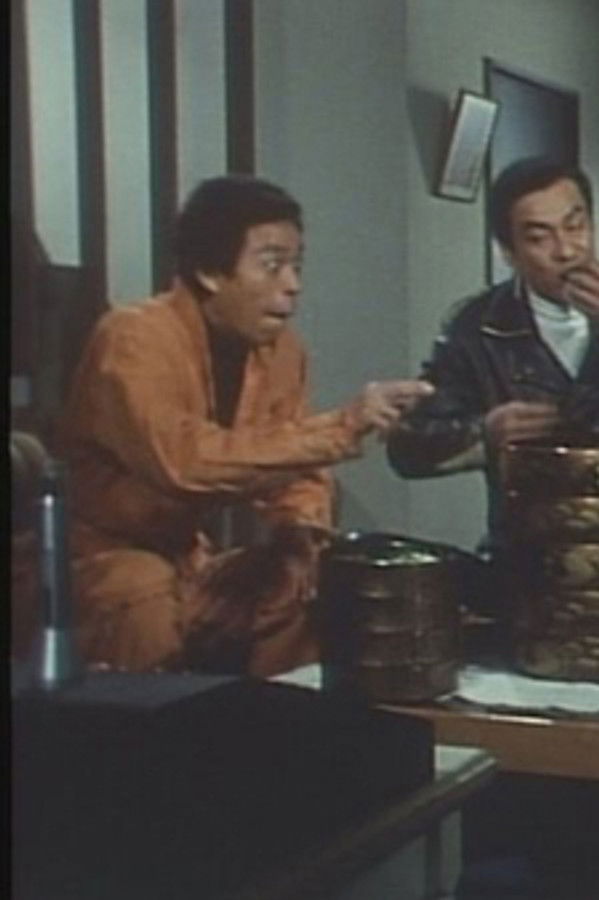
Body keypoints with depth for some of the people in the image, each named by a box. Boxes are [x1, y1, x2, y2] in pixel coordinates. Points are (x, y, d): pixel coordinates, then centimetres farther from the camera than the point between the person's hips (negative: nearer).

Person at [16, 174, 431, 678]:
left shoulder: (282, 349, -1)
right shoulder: (135, 339, -23)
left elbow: (295, 461, 6)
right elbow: (185, 460, -37)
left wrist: (304, 531, -17)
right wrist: (340, 429, -37)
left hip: (215, 559, 7)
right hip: (117, 554, -6)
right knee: (150, 608, -35)